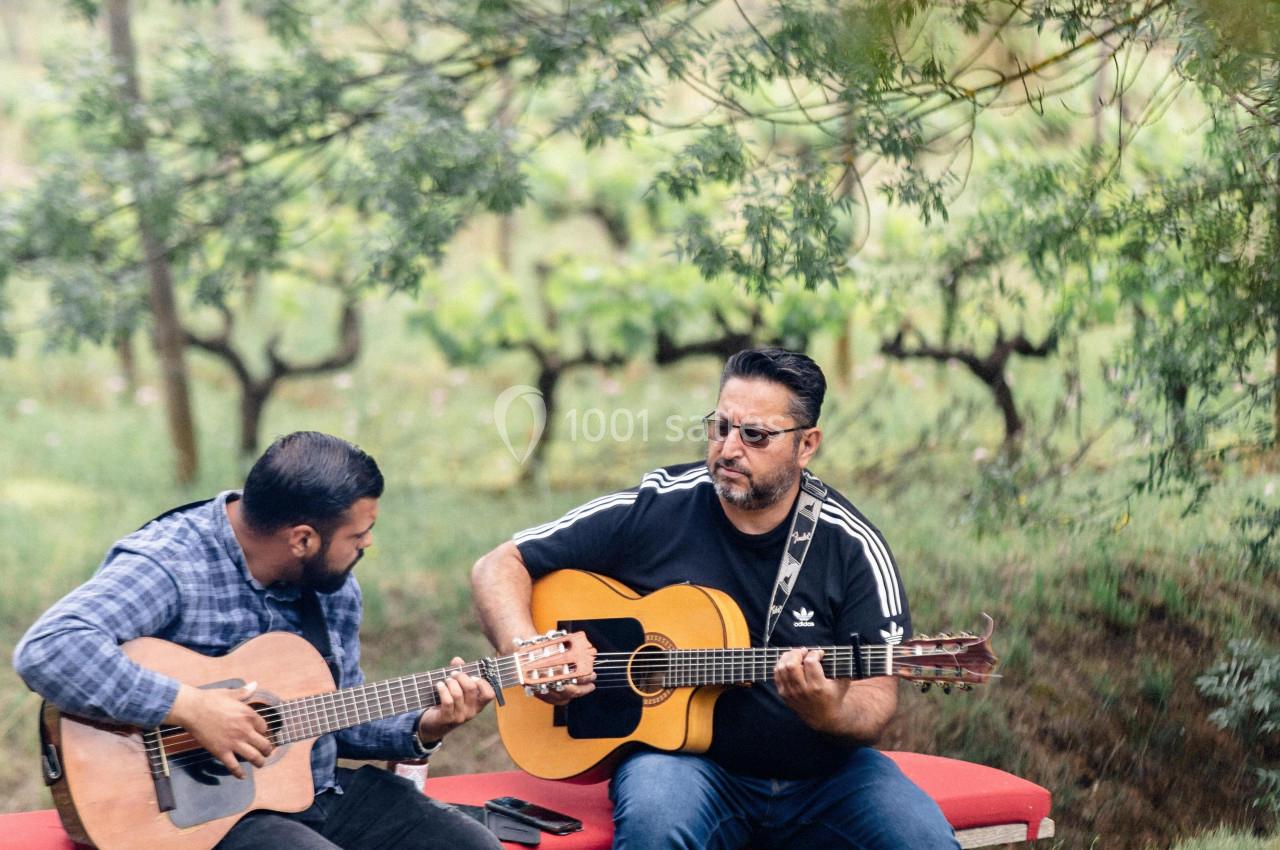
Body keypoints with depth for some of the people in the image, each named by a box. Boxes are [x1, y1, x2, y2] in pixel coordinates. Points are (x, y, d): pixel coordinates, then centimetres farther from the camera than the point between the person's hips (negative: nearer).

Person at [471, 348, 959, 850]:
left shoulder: (851, 546, -3)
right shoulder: (652, 511, -4)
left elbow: (877, 695, -4)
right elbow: (499, 568, 2)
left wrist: (831, 715, -28)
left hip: (821, 771, 1)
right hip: (681, 754, -1)